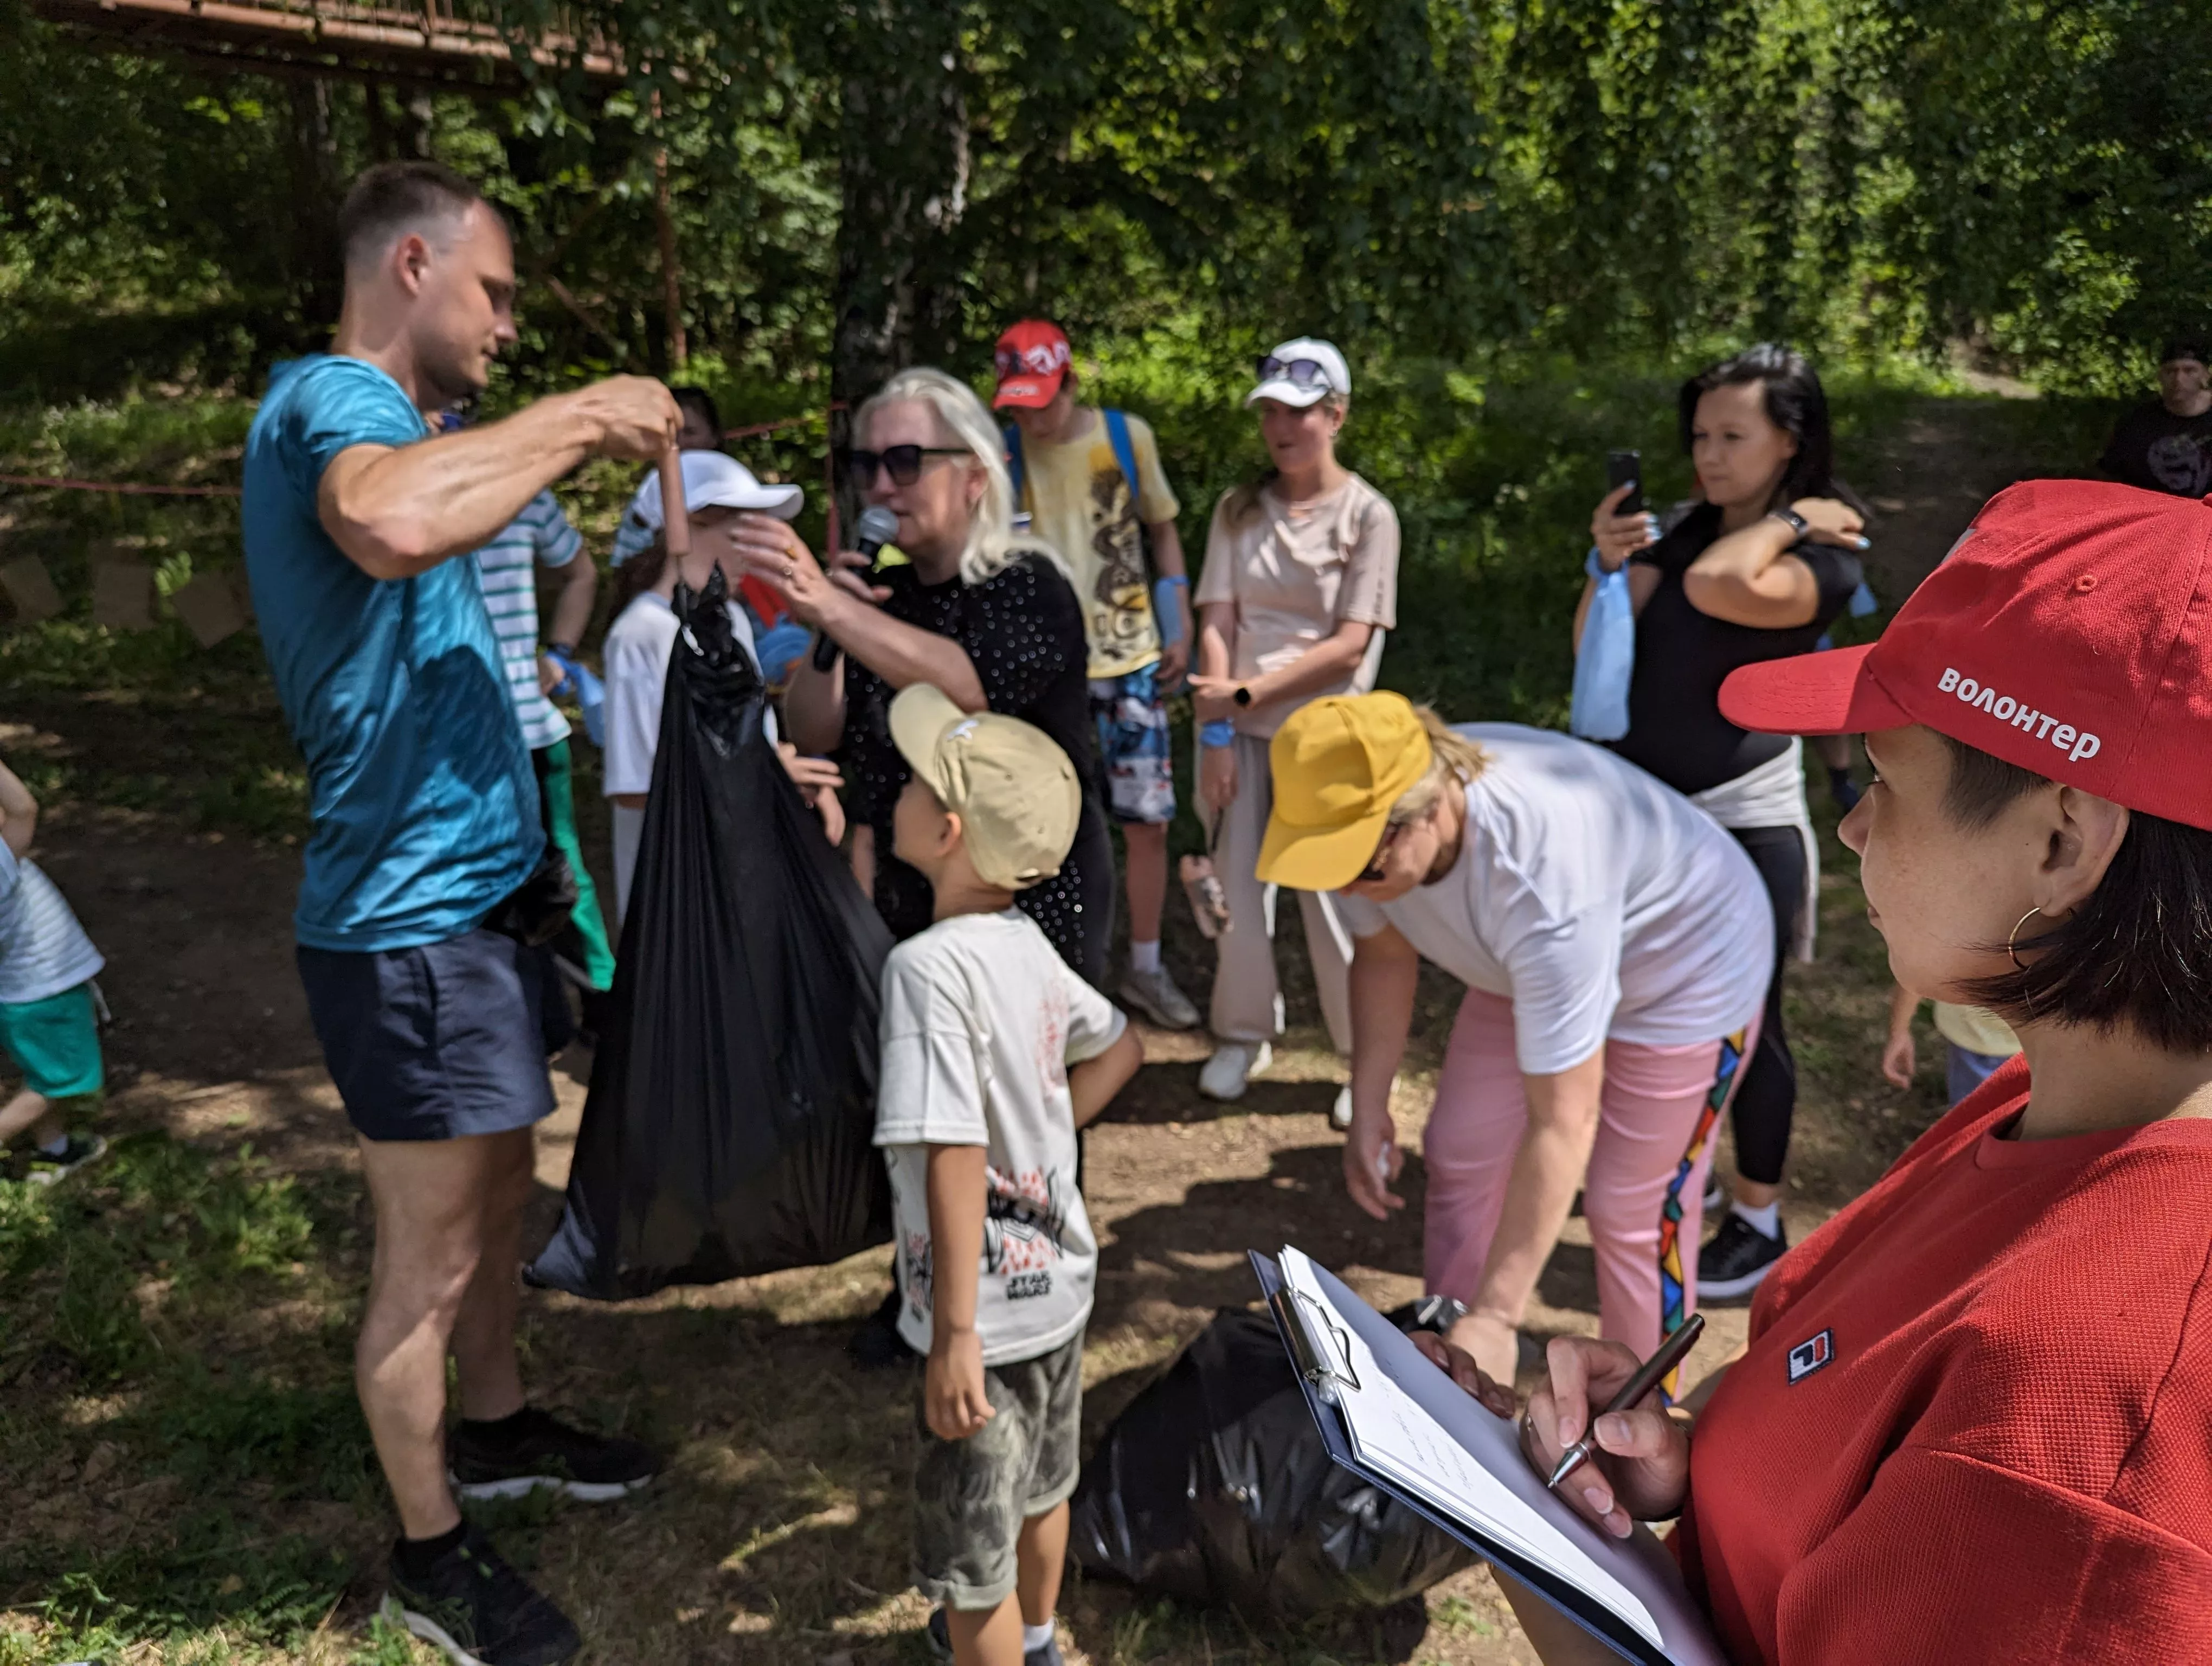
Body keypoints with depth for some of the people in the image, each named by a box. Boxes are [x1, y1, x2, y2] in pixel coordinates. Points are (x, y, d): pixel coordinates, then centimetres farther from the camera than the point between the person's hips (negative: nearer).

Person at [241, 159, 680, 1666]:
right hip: (409, 919, -10)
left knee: (498, 1198, 24)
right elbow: (393, 520, -41)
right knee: (429, 1259, 6)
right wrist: (579, 412, -29)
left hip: (474, 892, 10)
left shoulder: (377, 416, 15)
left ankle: (497, 1429, 45)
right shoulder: (327, 398, -17)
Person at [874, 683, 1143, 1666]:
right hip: (1059, 1274, 9)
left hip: (990, 1308, -8)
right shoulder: (1027, 944, -3)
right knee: (1040, 1489, 31)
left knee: (972, 1553, 13)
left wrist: (956, 1335, -22)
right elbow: (1119, 1049, 12)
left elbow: (956, 1161, -28)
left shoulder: (929, 966, -26)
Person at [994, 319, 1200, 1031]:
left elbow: (1162, 530, 8)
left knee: (1147, 821, 5)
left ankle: (1145, 968, 21)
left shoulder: (1127, 436, -1)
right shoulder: (1004, 454, -5)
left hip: (1132, 658, 1)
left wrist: (1181, 628, 4)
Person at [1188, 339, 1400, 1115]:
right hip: (1238, 729, 3)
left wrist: (1247, 694, -15)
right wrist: (1216, 732, -9)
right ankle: (1243, 1035, 27)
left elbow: (1350, 647, -10)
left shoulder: (1368, 514, -4)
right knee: (1236, 889, 7)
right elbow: (1217, 623, 0)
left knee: (1332, 898, 0)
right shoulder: (1239, 510, 5)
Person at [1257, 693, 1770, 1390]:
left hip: (1685, 971, -6)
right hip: (1528, 962, 6)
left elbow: (1562, 1125, -39)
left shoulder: (1541, 878, -44)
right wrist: (1369, 1112, -3)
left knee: (1628, 1208, -1)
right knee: (1461, 1152, 7)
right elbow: (1383, 952, -2)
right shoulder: (1368, 817, -25)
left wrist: (1497, 1319, -36)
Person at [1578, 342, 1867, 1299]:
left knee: (1745, 1022, 6)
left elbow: (1718, 587, -35)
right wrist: (1606, 563, -11)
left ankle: (1759, 1224, 24)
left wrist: (1791, 517, -19)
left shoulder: (1824, 555, -12)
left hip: (1745, 823, -6)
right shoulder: (1685, 532, 6)